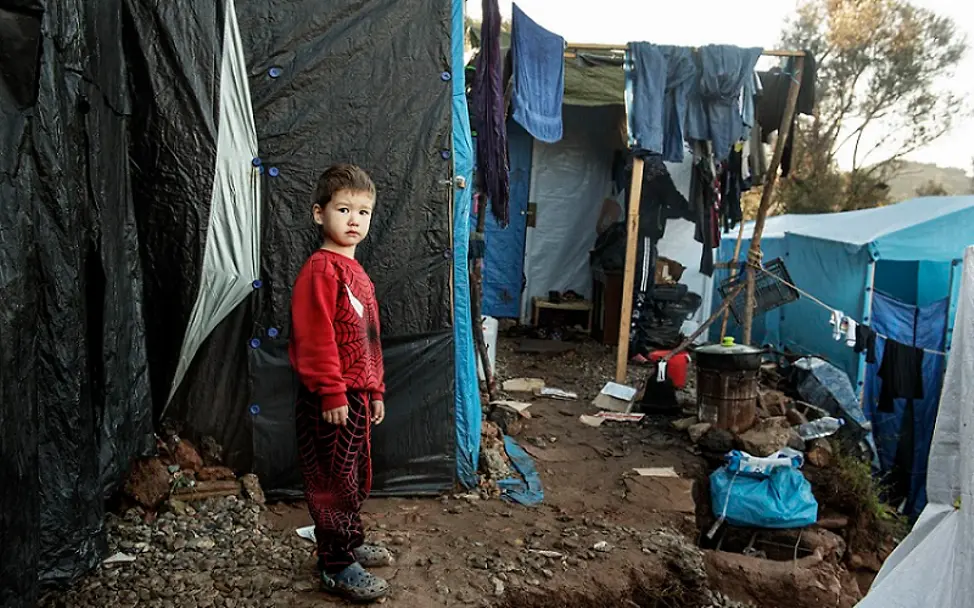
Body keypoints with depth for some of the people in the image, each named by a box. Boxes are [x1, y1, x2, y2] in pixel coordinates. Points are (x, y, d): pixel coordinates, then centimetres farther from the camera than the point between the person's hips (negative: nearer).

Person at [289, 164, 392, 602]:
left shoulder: (357, 272, 14)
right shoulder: (320, 269, -15)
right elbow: (314, 336, -21)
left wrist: (374, 390, 20)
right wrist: (332, 393, -21)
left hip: (357, 394, 9)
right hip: (331, 399, -9)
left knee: (355, 477, 20)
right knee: (333, 480, 3)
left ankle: (351, 544, 36)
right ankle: (337, 566, 15)